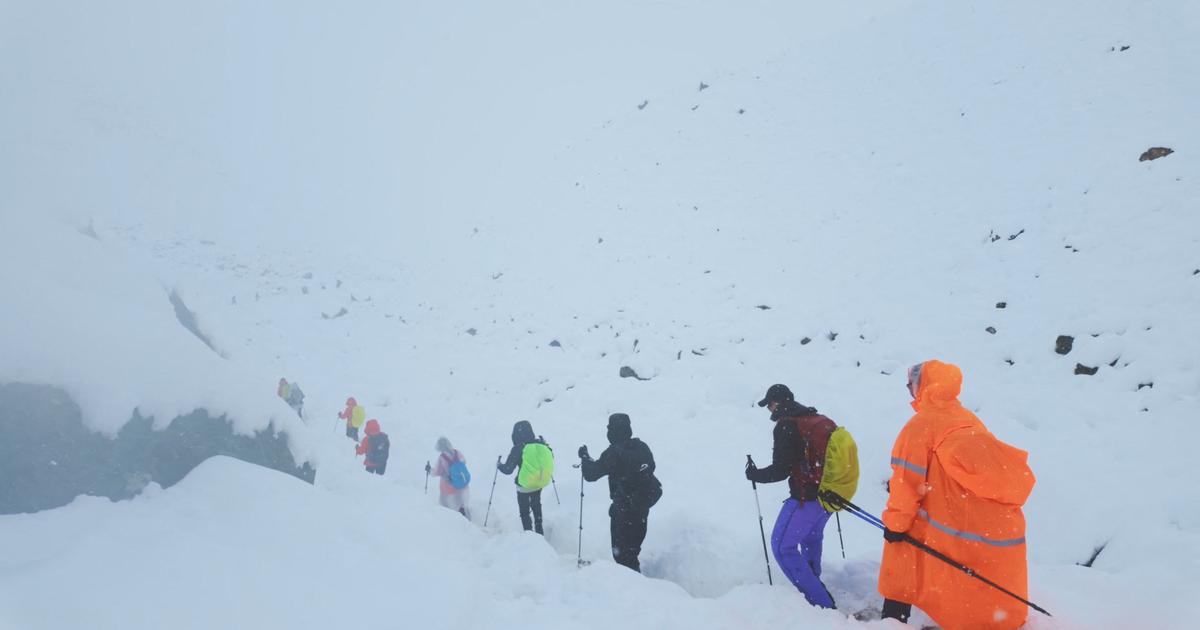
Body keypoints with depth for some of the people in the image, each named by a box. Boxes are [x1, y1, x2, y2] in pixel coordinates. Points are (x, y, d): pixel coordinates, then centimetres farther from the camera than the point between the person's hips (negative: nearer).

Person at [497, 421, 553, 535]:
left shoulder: (518, 448, -22)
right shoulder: (541, 444, -9)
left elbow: (508, 469, -19)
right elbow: (551, 458, 6)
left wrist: (499, 465, 2)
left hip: (524, 485, -5)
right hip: (540, 483, 5)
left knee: (524, 511, 16)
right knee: (536, 506, 29)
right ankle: (539, 531, 38)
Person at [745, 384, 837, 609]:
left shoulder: (787, 426, -16)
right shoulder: (822, 421, 8)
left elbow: (780, 470, -18)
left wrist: (754, 474, 0)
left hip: (806, 498, -9)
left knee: (783, 546, -2)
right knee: (811, 537, 31)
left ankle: (821, 602, -5)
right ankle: (813, 582, 48)